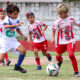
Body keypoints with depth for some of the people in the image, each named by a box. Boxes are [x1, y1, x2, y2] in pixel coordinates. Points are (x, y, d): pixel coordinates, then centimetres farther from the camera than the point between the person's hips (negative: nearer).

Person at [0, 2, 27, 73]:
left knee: (23, 51, -12)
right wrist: (16, 25, -49)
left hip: (13, 40, 6)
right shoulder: (7, 20, -16)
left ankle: (17, 66, 5)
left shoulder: (17, 21, 5)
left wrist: (23, 35, 10)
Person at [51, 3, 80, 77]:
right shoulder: (57, 22, -9)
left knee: (71, 54, -21)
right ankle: (60, 61, 55)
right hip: (61, 42, 1)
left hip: (70, 41, -1)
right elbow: (53, 30, -1)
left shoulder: (71, 19, -3)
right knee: (58, 55, 14)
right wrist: (53, 38, -11)